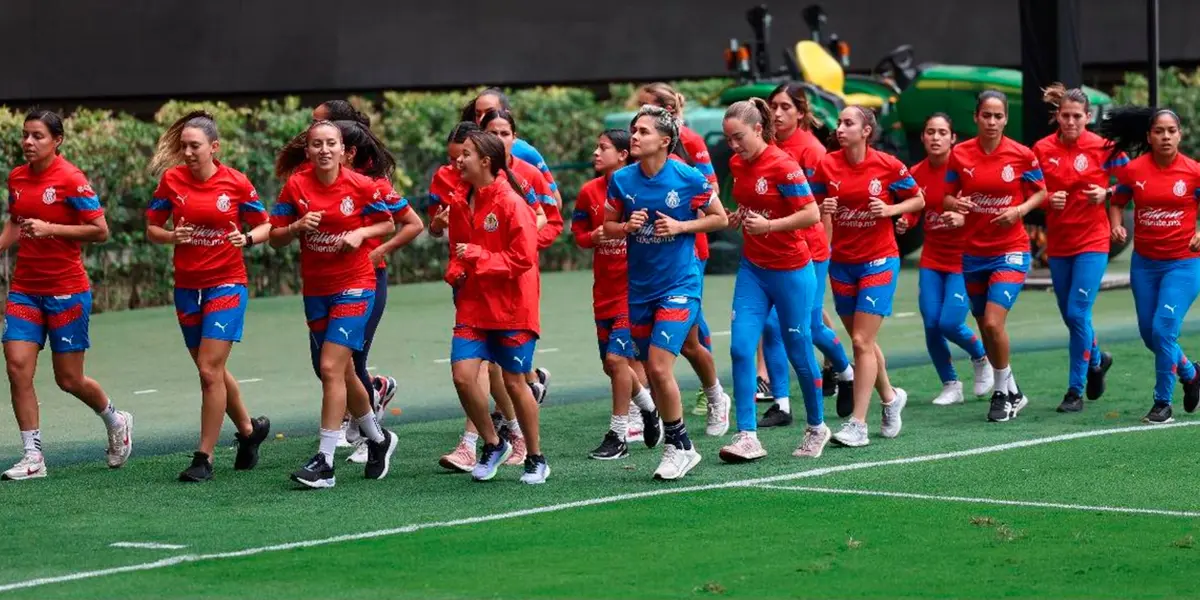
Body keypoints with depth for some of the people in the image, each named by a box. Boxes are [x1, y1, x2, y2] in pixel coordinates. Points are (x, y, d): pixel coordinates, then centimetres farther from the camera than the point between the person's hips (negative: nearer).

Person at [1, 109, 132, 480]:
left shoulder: (71, 180, -12)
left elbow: (100, 230, -14)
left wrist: (50, 229, -20)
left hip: (66, 291, -5)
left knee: (69, 379, 2)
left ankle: (116, 421, 32)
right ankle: (33, 457, -1)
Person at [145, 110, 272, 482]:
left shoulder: (236, 183, -7)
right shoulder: (171, 179, -1)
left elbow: (265, 226, 4)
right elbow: (151, 229, 6)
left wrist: (247, 239, -16)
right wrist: (171, 236, -15)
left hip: (227, 284, -4)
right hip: (187, 285, 4)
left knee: (209, 370, -12)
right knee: (213, 370, 14)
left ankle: (204, 458, -5)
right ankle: (249, 430, 37)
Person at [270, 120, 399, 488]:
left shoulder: (361, 186, -9)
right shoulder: (295, 185, -3)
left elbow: (388, 224, 5)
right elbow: (276, 238, 1)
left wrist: (361, 233, -13)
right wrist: (298, 227, -18)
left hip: (354, 285, -4)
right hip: (315, 289, 4)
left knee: (331, 368, -15)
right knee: (344, 372, 14)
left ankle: (325, 462, -14)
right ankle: (378, 439, 37)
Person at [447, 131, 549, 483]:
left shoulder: (511, 202, -14)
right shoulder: (464, 201, 7)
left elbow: (523, 257, -17)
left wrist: (478, 256, -20)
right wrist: (456, 271, 2)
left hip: (511, 307, -6)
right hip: (473, 304, 6)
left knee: (514, 381, 2)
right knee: (462, 374, -8)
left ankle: (536, 459, 18)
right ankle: (492, 444, 13)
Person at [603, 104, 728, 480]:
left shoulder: (688, 178, -10)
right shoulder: (622, 180, -1)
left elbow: (720, 218, 0)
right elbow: (608, 226, 10)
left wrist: (681, 226, -14)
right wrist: (627, 227, -12)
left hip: (680, 284, -5)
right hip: (640, 287, 5)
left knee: (660, 366, -15)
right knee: (651, 371, 9)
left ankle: (680, 446, 1)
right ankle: (677, 445, 25)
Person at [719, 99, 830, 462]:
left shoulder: (783, 166, -18)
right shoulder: (738, 164, 4)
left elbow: (812, 214, -20)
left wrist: (768, 225, -26)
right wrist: (738, 217, 2)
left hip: (790, 272, -6)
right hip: (753, 268, 6)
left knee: (799, 351, 5)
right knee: (741, 347, -8)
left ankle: (817, 428, 26)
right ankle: (747, 437, -8)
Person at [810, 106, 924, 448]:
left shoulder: (888, 166, -9)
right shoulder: (827, 165, -1)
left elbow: (918, 201, 3)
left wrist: (890, 209, -14)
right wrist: (824, 209, -13)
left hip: (879, 261, -4)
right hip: (842, 262, 4)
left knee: (862, 342, -11)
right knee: (863, 341, 13)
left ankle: (858, 424, -9)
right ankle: (890, 398, 37)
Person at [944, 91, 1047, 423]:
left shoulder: (1021, 155, -7)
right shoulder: (960, 154, -2)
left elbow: (1041, 192, 6)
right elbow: (947, 198, 7)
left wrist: (1020, 210, -13)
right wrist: (956, 203, -16)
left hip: (1010, 250, -4)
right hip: (973, 253, 4)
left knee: (993, 322, -17)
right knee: (985, 326, 11)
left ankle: (1003, 392, 1)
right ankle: (1013, 393, 29)